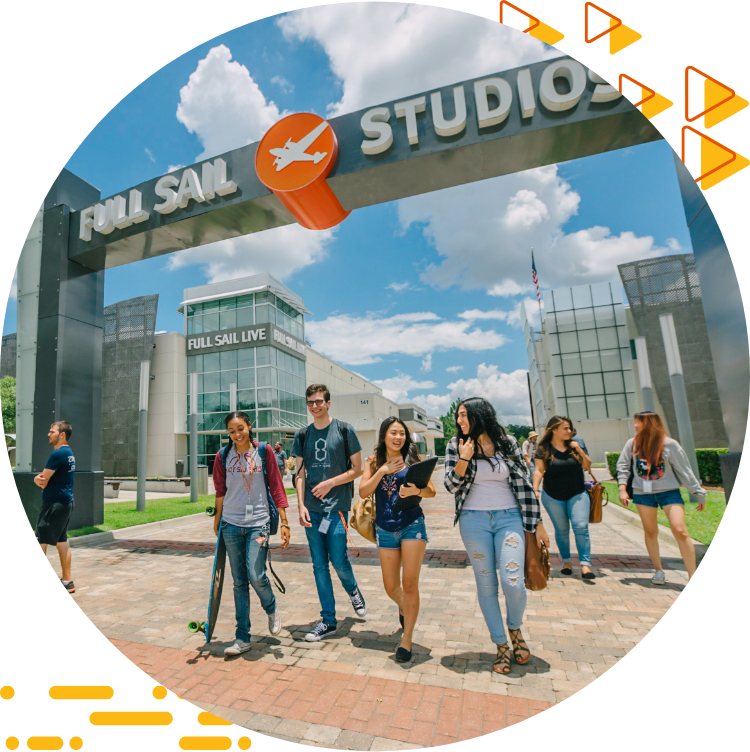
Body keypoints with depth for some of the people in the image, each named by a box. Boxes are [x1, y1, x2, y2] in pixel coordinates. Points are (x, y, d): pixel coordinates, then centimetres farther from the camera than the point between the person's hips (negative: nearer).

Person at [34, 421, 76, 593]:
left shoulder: (58, 453, -17)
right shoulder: (68, 453, 14)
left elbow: (42, 480, -15)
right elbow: (44, 478, 14)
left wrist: (39, 479, 7)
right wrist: (39, 479, -8)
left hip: (54, 504, -10)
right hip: (65, 502, 10)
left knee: (40, 544, -5)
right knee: (62, 541, 17)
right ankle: (67, 582, 26)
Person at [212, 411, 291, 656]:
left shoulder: (264, 451, -5)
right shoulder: (223, 456, 1)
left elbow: (276, 486, -3)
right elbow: (221, 491, 12)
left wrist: (284, 522, -5)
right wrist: (217, 520, 17)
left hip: (258, 522, -2)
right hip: (231, 524, 3)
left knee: (256, 576, -9)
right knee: (239, 582, 9)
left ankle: (271, 609, 24)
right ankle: (242, 637, 24)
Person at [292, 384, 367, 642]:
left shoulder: (344, 430, -3)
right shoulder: (302, 435, 8)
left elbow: (357, 469, -2)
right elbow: (300, 473, 9)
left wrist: (330, 483, -11)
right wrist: (301, 505, -1)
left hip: (338, 506, -4)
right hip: (312, 509, 4)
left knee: (338, 560, -3)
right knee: (319, 566, 8)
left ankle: (352, 590, 31)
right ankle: (328, 621, 22)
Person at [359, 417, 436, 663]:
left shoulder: (413, 459, -2)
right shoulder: (374, 462, 3)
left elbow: (432, 492, -5)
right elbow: (363, 492, -6)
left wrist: (416, 491, -26)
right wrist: (382, 471, -17)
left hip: (412, 525, -2)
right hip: (385, 529, 2)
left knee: (410, 584, -3)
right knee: (390, 587, 11)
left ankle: (407, 639, 15)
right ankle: (403, 607, 46)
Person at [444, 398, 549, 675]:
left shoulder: (508, 443, 0)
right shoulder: (456, 446, 1)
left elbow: (525, 484, 4)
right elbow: (451, 486, -2)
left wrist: (538, 523, 4)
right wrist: (463, 460, -17)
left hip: (509, 518, 0)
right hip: (474, 521, 1)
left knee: (513, 582, -10)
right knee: (486, 585, 6)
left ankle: (515, 629, 23)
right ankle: (501, 645, 26)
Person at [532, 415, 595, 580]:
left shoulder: (574, 446, 2)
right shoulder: (544, 449, -7)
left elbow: (587, 466, 6)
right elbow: (539, 470, -10)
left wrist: (580, 451, -10)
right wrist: (535, 489, -21)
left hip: (577, 494, 2)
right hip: (553, 497, -2)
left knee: (581, 527, -10)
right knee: (561, 530, 9)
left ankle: (585, 564, -4)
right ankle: (566, 561, 24)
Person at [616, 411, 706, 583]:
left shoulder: (669, 444, -10)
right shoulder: (632, 444, -3)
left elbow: (685, 471, -4)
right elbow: (623, 466, 4)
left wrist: (699, 494, -1)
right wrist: (622, 489, -4)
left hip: (668, 491, -3)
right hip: (642, 493, 3)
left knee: (680, 531, -12)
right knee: (650, 532, 9)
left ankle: (693, 576, -2)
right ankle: (658, 571, 23)